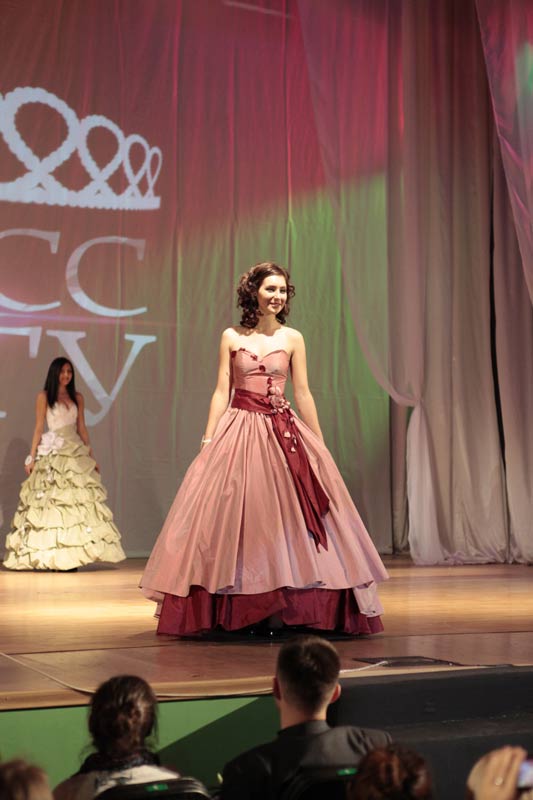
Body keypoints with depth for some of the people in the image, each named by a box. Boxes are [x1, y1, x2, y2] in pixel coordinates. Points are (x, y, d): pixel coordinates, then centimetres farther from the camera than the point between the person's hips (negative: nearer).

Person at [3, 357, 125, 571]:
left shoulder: (77, 397, 14)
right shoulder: (44, 396, 4)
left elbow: (82, 428, 15)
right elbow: (39, 427, 1)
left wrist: (91, 455, 11)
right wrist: (31, 457, -5)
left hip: (76, 452, 4)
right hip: (53, 453, -4)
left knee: (78, 500, -4)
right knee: (53, 500, -7)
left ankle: (71, 555, -2)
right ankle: (51, 554, -4)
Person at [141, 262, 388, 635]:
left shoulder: (293, 339, 6)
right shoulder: (232, 337, 5)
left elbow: (303, 394, 7)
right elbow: (221, 392, 4)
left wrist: (320, 446, 5)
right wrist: (208, 441, -2)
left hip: (283, 434, 1)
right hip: (239, 431, 0)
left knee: (286, 516, -1)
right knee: (236, 515, -1)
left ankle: (291, 610, 6)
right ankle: (235, 613, 7)